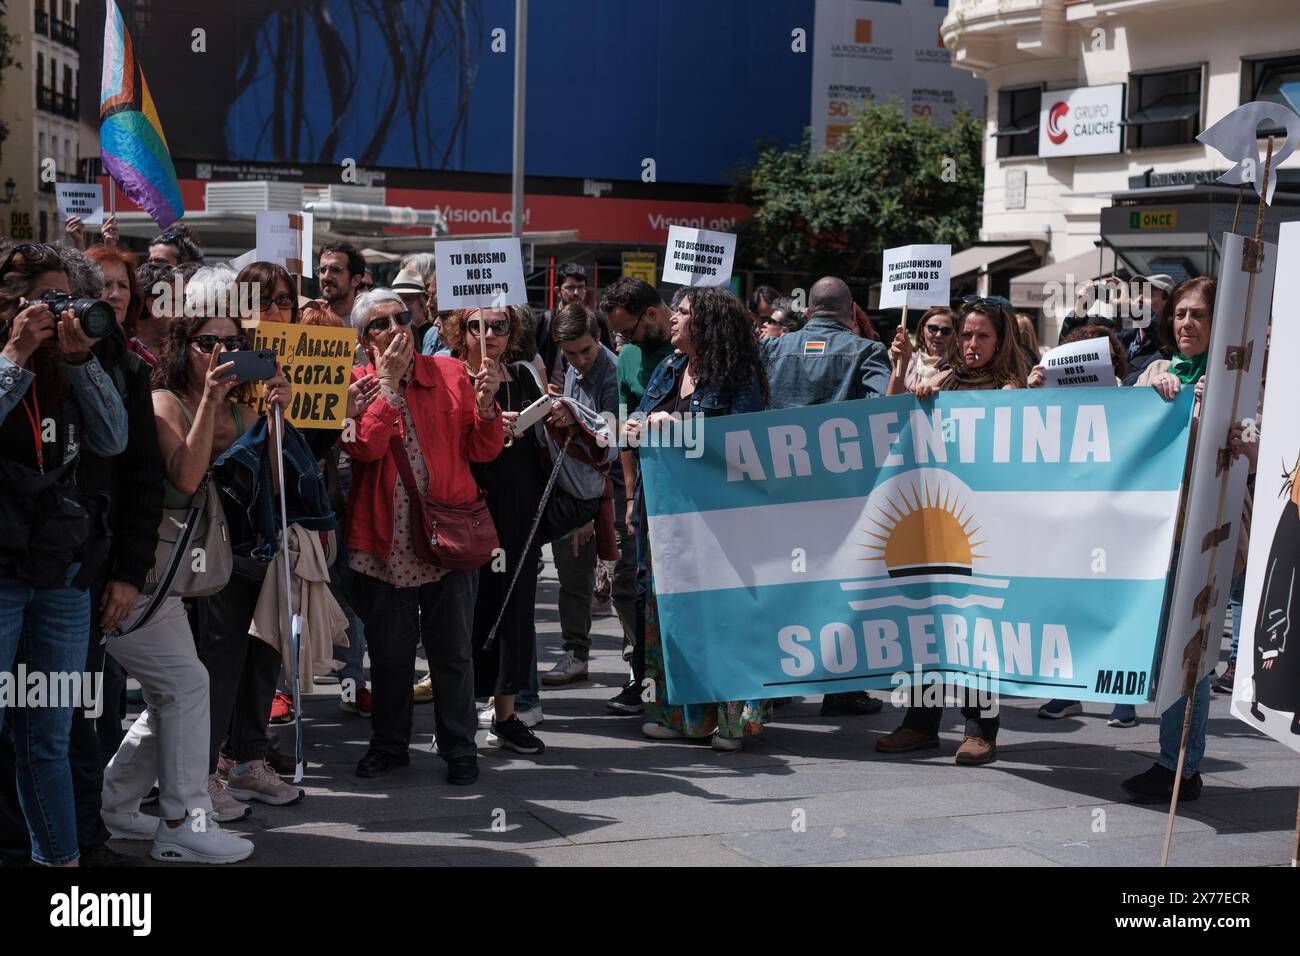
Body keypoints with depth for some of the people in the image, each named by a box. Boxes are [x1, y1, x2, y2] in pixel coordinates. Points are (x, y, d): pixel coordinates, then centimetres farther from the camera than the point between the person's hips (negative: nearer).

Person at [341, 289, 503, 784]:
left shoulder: (452, 374, 5)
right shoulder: (356, 384, 2)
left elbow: (481, 451, 3)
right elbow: (365, 447, -15)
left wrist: (485, 404, -13)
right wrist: (389, 383, -14)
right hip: (385, 539, 0)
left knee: (453, 650, 6)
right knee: (388, 650, 10)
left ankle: (459, 748, 19)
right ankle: (388, 744, 27)